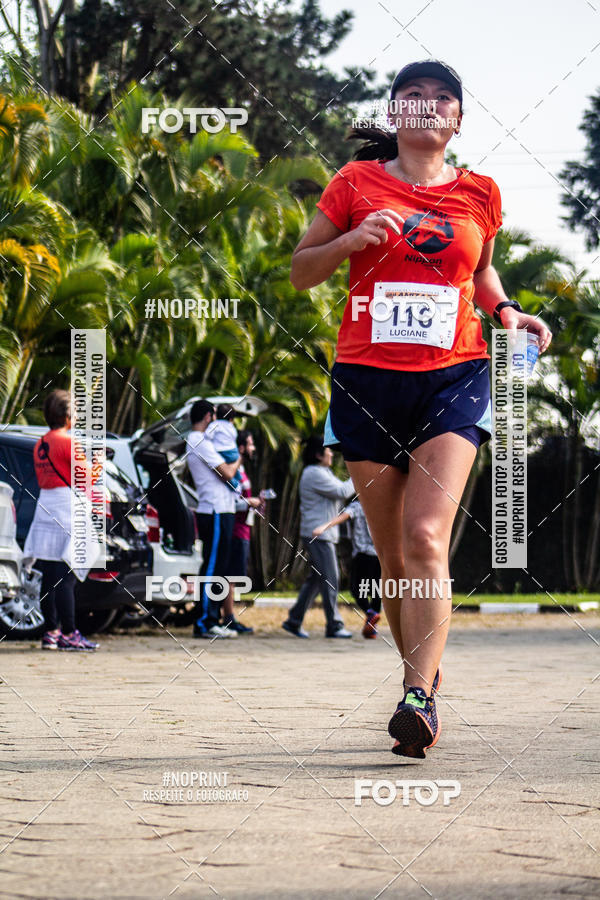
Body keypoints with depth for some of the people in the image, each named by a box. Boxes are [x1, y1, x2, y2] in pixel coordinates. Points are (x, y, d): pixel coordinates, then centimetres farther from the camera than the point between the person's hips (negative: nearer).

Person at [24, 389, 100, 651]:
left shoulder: (40, 444, 14)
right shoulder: (67, 442, -10)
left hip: (45, 509, 8)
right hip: (66, 510, -8)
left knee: (49, 578, 7)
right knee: (65, 578, -8)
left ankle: (51, 632, 10)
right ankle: (68, 634, -8)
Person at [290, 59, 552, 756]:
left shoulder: (478, 195, 11)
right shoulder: (357, 183, 6)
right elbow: (301, 272, 10)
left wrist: (506, 311, 7)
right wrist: (352, 240, -8)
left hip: (453, 379, -1)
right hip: (367, 378, 1)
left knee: (426, 539, -18)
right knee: (393, 555, 5)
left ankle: (418, 699, -26)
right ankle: (424, 677, 24)